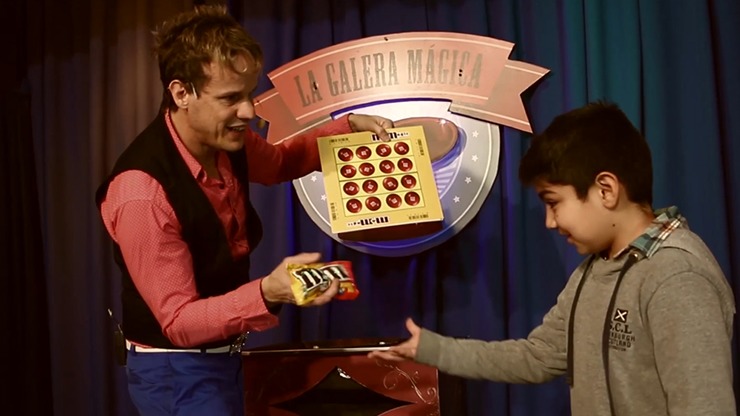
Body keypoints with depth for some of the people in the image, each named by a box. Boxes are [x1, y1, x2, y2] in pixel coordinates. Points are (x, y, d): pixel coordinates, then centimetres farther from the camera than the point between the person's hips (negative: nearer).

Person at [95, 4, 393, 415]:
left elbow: (280, 161, 16)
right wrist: (266, 294, -43)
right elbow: (179, 322, -28)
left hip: (222, 355, 8)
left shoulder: (225, 141, -9)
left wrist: (350, 126, 1)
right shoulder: (142, 191, -32)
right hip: (176, 370, -8)